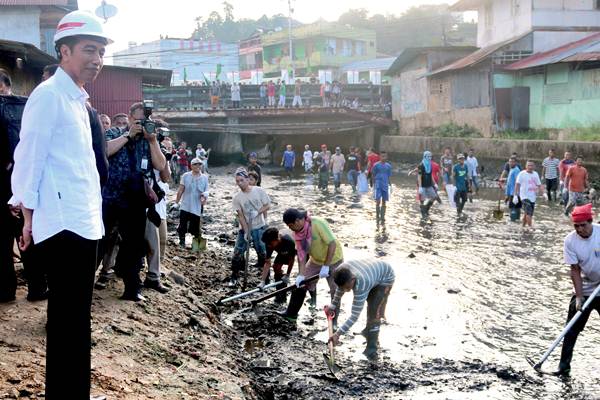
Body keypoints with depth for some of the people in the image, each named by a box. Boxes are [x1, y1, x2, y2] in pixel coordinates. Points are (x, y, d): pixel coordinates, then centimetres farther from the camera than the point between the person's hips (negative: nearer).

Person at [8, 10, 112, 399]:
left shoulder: (78, 100, 18)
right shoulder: (49, 95, -9)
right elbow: (28, 159, -11)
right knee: (69, 320, -4)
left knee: (76, 318, 17)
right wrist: (29, 217, -9)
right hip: (64, 224, -9)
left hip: (85, 223, 9)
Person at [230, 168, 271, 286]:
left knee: (263, 252, 5)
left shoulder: (259, 191, -8)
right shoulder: (237, 198, -7)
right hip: (245, 229, 1)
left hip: (260, 227, -1)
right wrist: (246, 232, -16)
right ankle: (234, 277, 11)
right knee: (237, 253, -1)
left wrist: (257, 212, -20)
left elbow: (267, 205, -2)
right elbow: (240, 216, -9)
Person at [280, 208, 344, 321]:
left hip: (333, 260, -6)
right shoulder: (298, 232, -10)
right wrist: (301, 275, -18)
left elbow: (332, 243, -31)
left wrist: (326, 266, -29)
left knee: (335, 292, -1)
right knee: (300, 284, 5)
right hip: (316, 260, 6)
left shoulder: (318, 223, -31)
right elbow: (301, 253, -9)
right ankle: (291, 313, 18)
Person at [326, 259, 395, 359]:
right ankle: (369, 329, 52)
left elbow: (355, 315, -44)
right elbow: (340, 288, -2)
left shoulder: (361, 285, -45)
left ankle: (371, 348, -5)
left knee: (374, 312, -17)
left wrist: (338, 334, -46)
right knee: (370, 304, 27)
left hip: (385, 278, -7)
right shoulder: (342, 272, -28)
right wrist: (333, 305, 6)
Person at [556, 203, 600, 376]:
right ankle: (564, 366, 7)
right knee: (572, 330, 0)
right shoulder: (570, 241, -13)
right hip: (584, 290, 1)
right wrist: (579, 297, -17)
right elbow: (575, 271, -12)